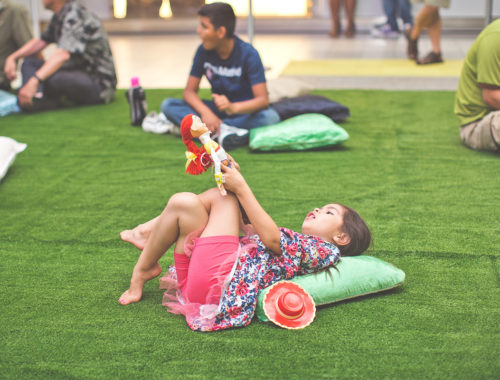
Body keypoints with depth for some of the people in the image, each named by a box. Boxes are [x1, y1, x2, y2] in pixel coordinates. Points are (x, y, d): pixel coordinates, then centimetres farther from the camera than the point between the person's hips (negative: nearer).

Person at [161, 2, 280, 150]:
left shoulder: (248, 54, -16)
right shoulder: (203, 51, -5)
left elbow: (263, 99, -24)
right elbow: (190, 91, -6)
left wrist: (232, 108, -43)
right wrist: (205, 112, -28)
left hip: (243, 111, -3)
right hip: (216, 110, 3)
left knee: (271, 117, -36)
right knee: (168, 105, -16)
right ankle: (221, 130, -38)